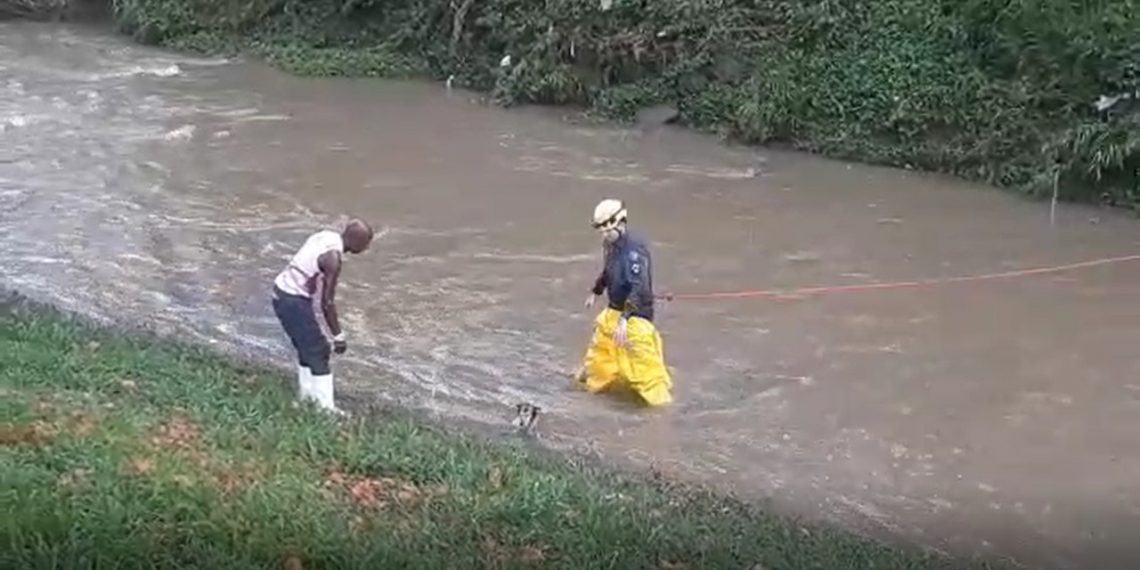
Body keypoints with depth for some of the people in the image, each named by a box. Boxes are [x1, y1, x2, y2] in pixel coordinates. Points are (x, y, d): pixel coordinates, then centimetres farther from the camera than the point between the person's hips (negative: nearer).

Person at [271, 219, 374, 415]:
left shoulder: (326, 235, 1)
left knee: (307, 347, 21)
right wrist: (338, 336, -13)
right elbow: (327, 303, -21)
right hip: (293, 301, -9)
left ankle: (307, 395, 33)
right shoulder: (332, 258, -25)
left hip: (282, 291, 9)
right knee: (318, 352, -2)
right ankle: (325, 406, 3)